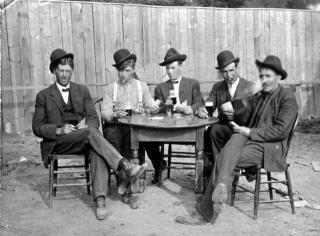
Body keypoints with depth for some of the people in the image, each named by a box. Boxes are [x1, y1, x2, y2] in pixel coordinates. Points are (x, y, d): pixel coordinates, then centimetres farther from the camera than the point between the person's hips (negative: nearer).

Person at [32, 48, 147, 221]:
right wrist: (59, 130, -15)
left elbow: (94, 118, 9)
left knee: (97, 150, -34)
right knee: (91, 132, -33)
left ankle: (100, 200, -45)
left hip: (83, 139, 2)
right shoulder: (43, 96, 10)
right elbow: (37, 127, 3)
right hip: (57, 143, -2)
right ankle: (126, 166, -44)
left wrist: (86, 125, -16)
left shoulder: (82, 91, 17)